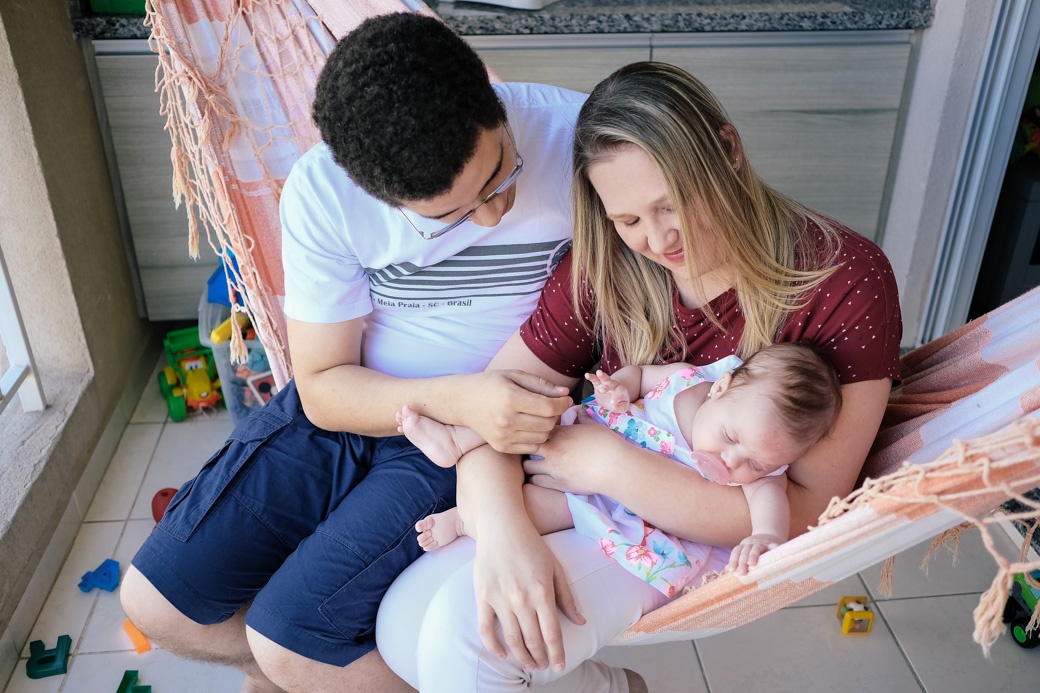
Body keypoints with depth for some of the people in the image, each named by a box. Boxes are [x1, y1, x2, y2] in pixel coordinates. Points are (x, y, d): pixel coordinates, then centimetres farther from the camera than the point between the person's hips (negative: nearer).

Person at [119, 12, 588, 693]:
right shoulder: (323, 191, -15)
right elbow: (323, 387, -10)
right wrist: (451, 399, -28)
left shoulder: (577, 135, -19)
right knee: (156, 600, 2)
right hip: (351, 405, 3)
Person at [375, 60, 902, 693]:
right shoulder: (607, 268, -8)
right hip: (602, 503, 5)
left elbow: (808, 513, -22)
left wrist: (614, 464, -25)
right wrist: (502, 527, -32)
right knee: (403, 624, -9)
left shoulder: (844, 280, -19)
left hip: (726, 540, -4)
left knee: (464, 632, -22)